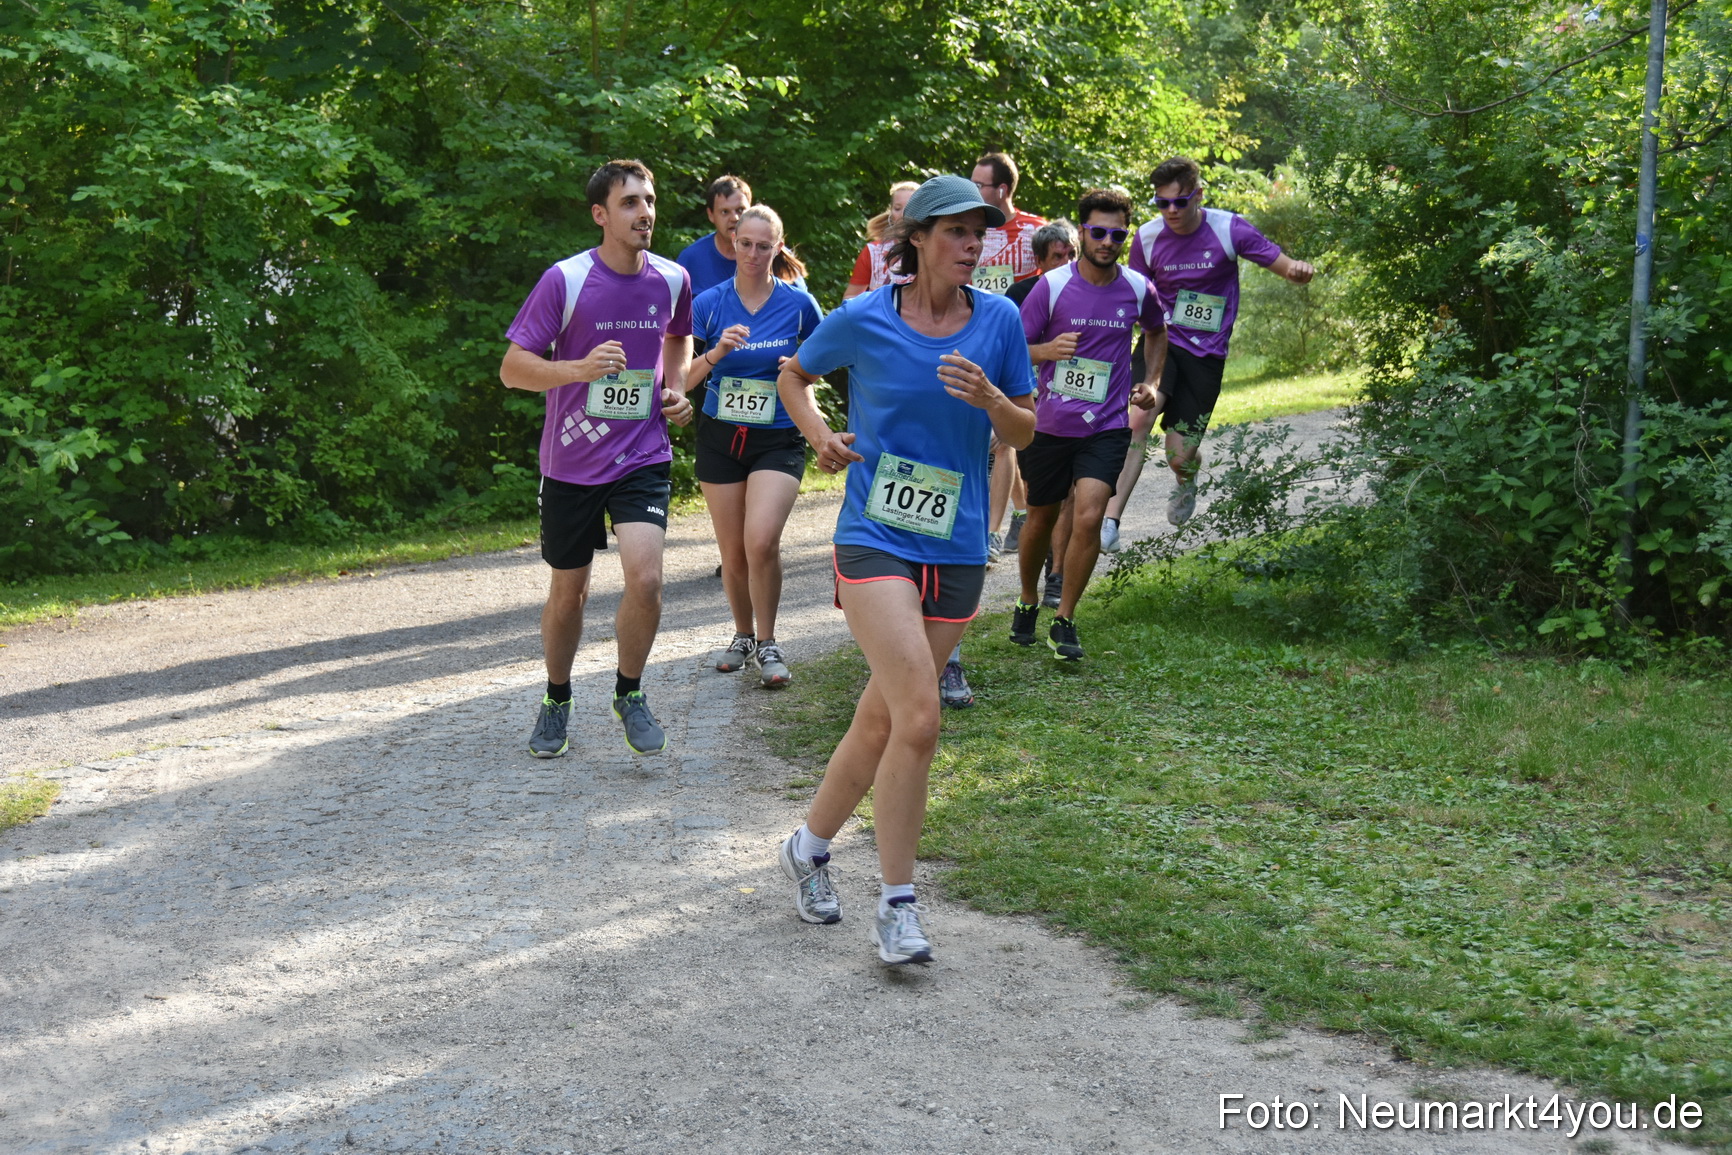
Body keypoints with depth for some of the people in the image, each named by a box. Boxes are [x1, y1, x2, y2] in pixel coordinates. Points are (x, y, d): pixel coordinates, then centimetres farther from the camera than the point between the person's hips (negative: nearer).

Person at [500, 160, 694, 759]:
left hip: (643, 457, 2)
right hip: (571, 462, -1)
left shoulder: (672, 279, 1)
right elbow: (513, 367, -12)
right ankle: (557, 700, 35)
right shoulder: (564, 280, -12)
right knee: (568, 593, 10)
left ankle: (629, 693, 7)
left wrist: (676, 387, 6)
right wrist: (581, 368, -27)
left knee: (645, 579, -17)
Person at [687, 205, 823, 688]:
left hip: (778, 439, -2)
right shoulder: (709, 304, -3)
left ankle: (767, 644, -1)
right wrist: (717, 352, -23)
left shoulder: (798, 304, -4)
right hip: (721, 436, 2)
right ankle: (743, 635, 32)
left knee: (762, 540, -20)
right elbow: (682, 379, -6)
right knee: (733, 553, 7)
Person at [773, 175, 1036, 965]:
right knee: (919, 717, -17)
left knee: (882, 722, 11)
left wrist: (990, 398, -12)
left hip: (956, 550, 4)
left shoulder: (999, 320, 2)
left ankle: (810, 846, 35)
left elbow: (1025, 434, 9)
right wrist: (820, 437, -3)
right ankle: (895, 905, -5)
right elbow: (794, 376, 14)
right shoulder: (863, 320, -4)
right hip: (875, 539, -4)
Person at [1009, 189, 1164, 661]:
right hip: (1048, 424, 0)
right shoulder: (1051, 286, -8)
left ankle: (1064, 621, -3)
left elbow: (1157, 330, 23)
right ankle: (1027, 603, 39)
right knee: (1041, 519, 14)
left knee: (1088, 517, -17)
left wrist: (1151, 383, 13)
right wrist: (1048, 350, -24)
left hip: (1106, 427, 0)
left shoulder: (1137, 289, 0)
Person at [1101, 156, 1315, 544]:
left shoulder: (1229, 229, -9)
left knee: (1179, 456, -1)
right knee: (1140, 418, -27)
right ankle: (1109, 521, -28)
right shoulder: (1147, 238, -3)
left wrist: (1300, 270, -29)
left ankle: (1186, 482, 40)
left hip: (1206, 355, -1)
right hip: (1161, 342, 1)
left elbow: (1287, 268, -6)